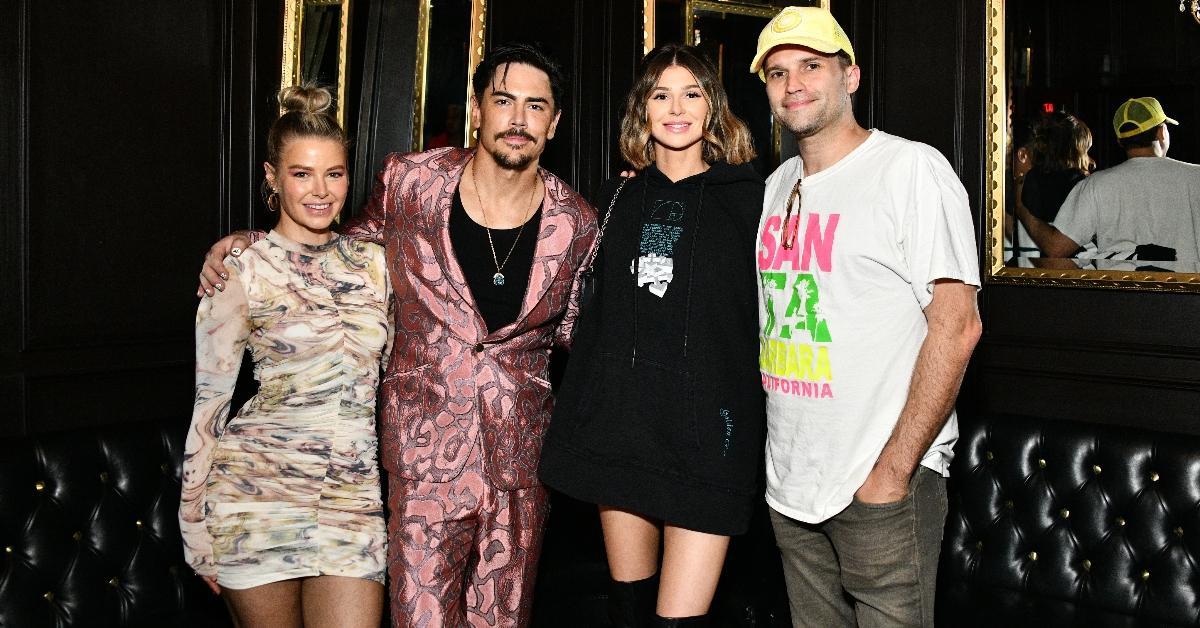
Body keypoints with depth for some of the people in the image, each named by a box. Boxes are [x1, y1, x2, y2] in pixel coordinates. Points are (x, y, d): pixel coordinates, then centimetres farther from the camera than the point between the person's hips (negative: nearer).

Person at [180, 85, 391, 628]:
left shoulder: (374, 263, 8)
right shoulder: (241, 268, -3)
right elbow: (210, 397, -1)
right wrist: (195, 523, -1)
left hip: (355, 496, 3)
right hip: (257, 491, -3)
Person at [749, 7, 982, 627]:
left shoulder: (912, 169, -10)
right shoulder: (777, 186, 11)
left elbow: (956, 325, -15)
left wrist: (894, 469, -17)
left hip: (882, 484, -6)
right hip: (787, 483, 7)